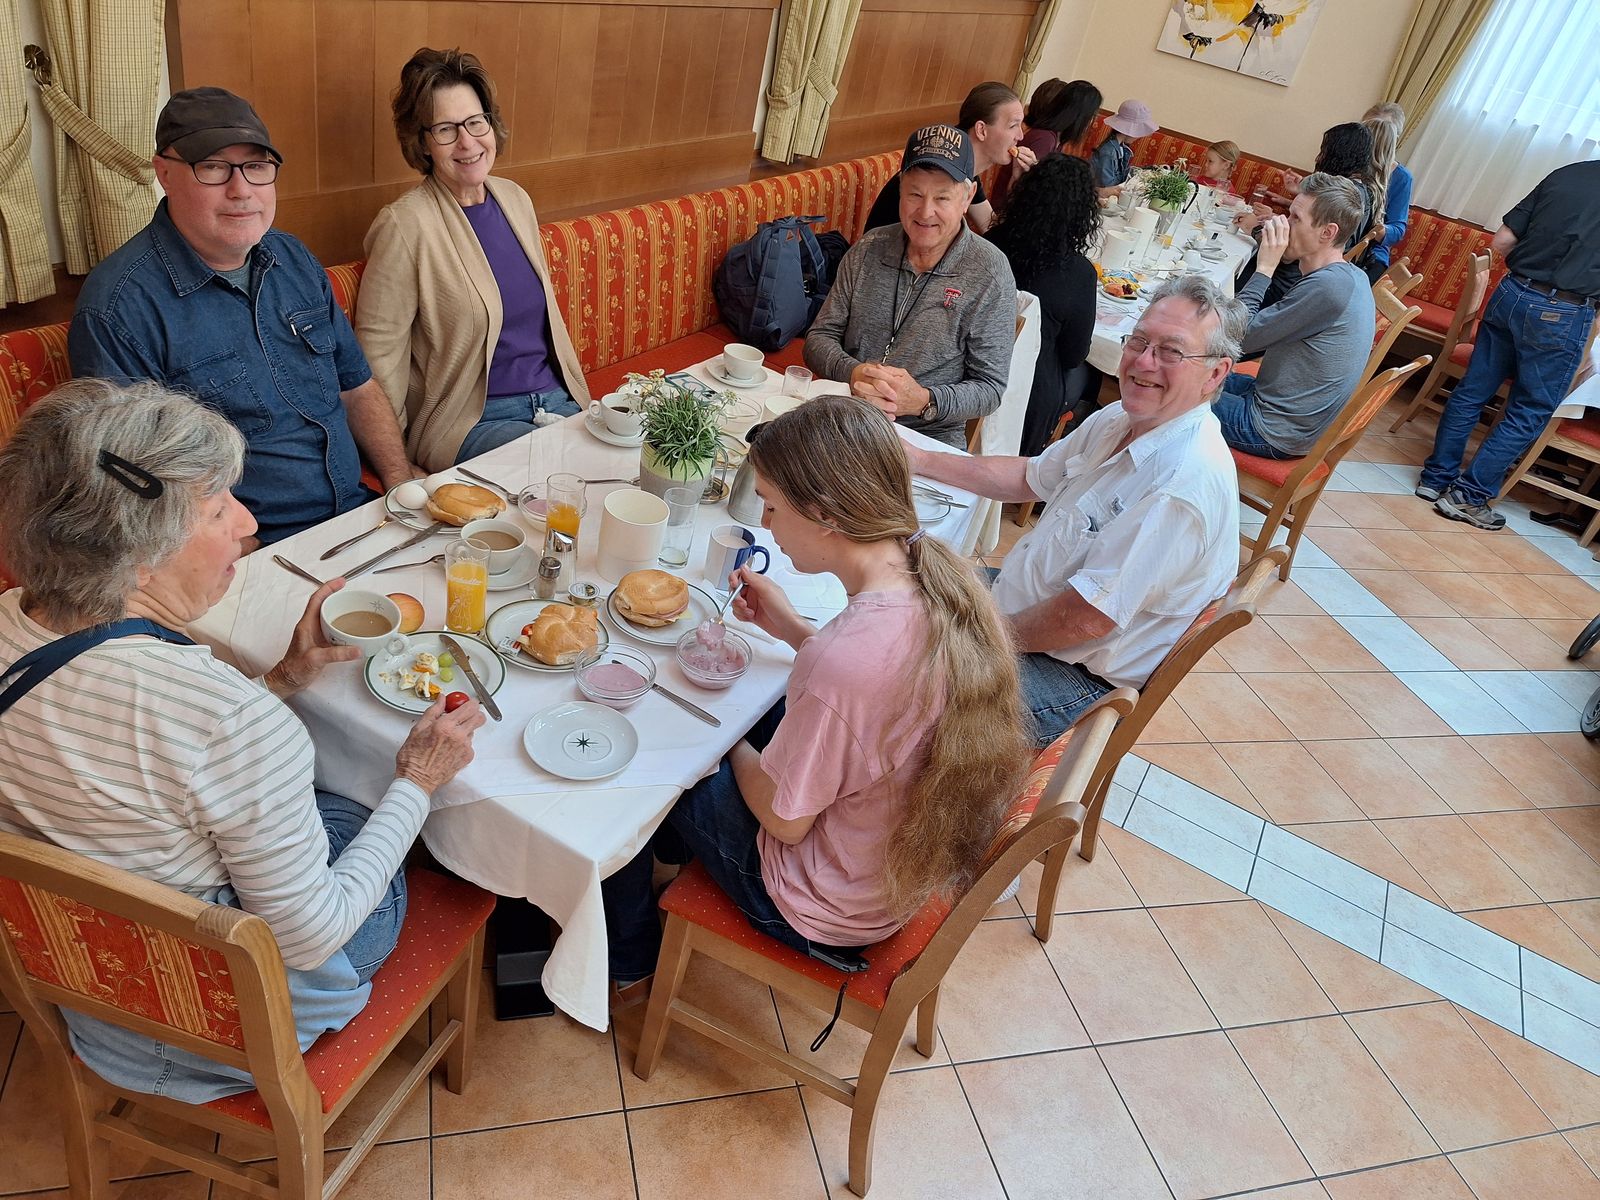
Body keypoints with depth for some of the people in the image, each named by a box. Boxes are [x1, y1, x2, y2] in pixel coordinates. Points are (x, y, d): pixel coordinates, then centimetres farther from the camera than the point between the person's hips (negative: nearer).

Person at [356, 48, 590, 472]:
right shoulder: (404, 225, -11)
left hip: (556, 400, 7)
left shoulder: (515, 199, 10)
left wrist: (578, 395, 19)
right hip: (472, 420, -6)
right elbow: (379, 348, -10)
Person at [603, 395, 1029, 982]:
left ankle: (626, 954, 39)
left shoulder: (840, 664, -40)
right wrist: (791, 628, -2)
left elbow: (783, 818, -23)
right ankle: (679, 844, 51)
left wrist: (730, 742, -5)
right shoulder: (944, 579, -16)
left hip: (827, 912, -7)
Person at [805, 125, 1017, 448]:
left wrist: (925, 401, -24)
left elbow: (990, 388, -5)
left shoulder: (989, 273, -6)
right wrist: (852, 372, -16)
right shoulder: (868, 249, 6)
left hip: (930, 437, -2)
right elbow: (819, 338, 7)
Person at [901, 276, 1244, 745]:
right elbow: (1029, 476, 16)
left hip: (1081, 677, -9)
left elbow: (1088, 618, -30)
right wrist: (919, 459, 9)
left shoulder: (1189, 481, -30)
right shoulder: (1119, 420, 0)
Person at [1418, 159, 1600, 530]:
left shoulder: (1563, 174, 6)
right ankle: (1469, 496, 5)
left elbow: (1501, 242, 6)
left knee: (1472, 391, 12)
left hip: (1512, 292, 4)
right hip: (1562, 314, -4)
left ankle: (1437, 477, 18)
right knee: (1529, 413, 6)